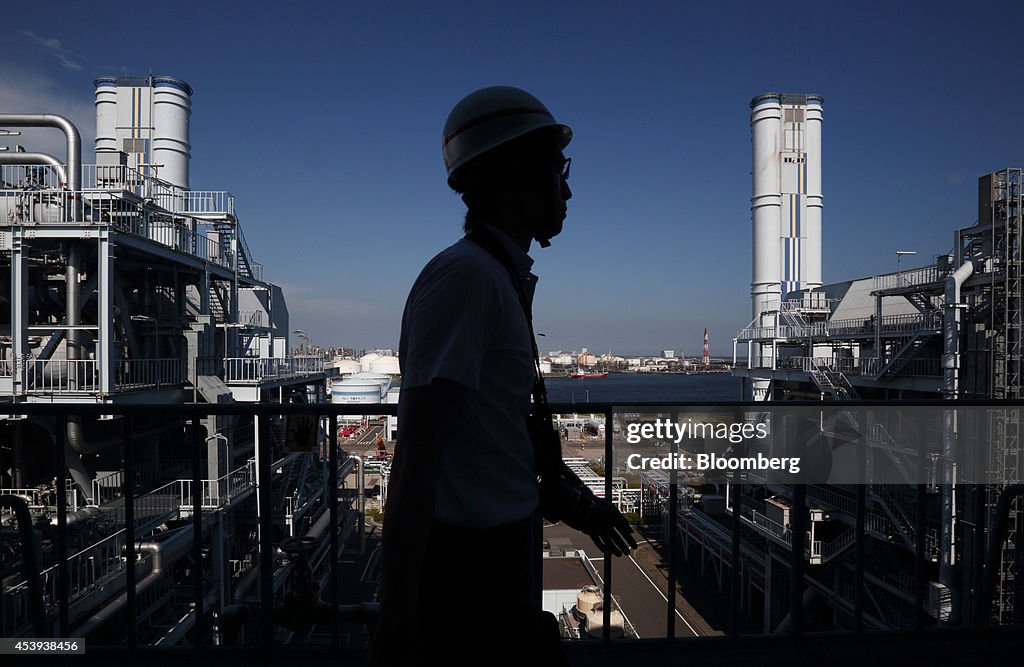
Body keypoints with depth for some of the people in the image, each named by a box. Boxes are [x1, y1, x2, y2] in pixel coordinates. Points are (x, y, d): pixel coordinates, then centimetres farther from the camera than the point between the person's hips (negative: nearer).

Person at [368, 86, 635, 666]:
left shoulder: (503, 279, 11)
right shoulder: (466, 274, -19)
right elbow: (417, 458, -23)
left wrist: (567, 500, 25)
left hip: (502, 563, 9)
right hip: (471, 572, -9)